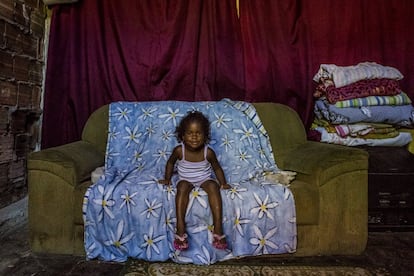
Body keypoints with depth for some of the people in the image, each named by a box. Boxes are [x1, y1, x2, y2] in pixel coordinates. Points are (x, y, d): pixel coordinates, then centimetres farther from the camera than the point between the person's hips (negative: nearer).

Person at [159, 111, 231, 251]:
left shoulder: (208, 152, -17)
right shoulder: (179, 150, -16)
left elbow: (217, 168, 0)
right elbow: (170, 163, 5)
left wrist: (223, 183, -5)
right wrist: (167, 179, 6)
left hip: (205, 179, 0)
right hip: (185, 179, 0)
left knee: (213, 187, -31)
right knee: (182, 188, -32)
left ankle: (218, 227, -27)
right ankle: (180, 228, -28)